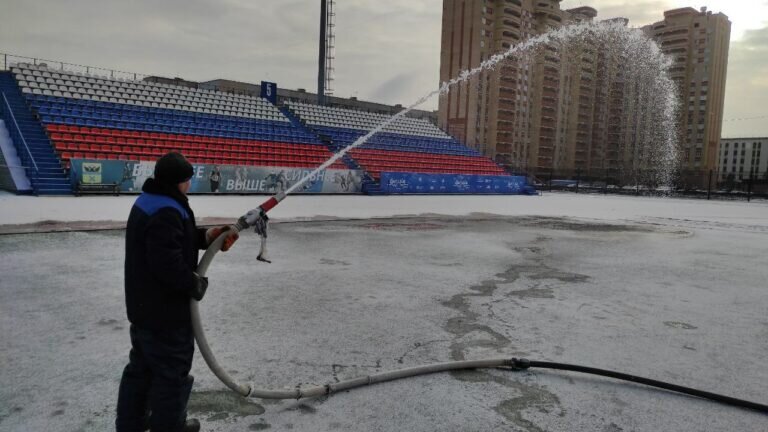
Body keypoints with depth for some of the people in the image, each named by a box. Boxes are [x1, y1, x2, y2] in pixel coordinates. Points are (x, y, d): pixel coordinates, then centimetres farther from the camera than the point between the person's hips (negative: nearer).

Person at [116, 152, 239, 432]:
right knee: (172, 371, 7)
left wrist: (206, 237, 3)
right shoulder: (166, 212, -26)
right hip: (166, 311, -11)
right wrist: (196, 284, -16)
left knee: (141, 366, 24)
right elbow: (169, 263, -32)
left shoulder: (147, 202, 8)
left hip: (144, 306, 11)